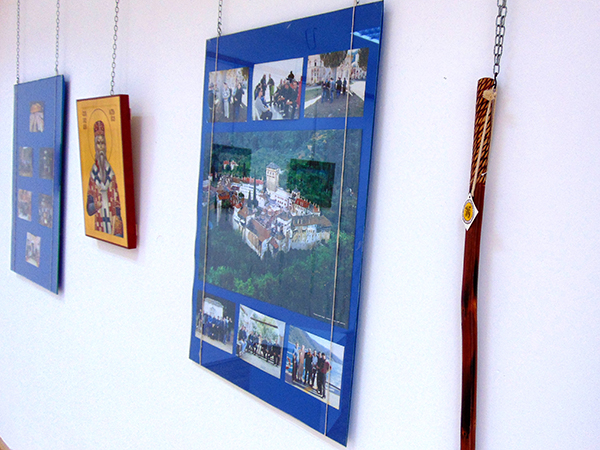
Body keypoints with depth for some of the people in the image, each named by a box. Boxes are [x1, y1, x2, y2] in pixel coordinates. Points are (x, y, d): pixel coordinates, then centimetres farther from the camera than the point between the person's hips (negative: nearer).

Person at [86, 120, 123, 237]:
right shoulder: (93, 172, 2)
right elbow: (89, 208, 2)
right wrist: (95, 206, -19)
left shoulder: (110, 172, 6)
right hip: (99, 222, -1)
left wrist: (116, 217, -9)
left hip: (112, 221, 1)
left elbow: (116, 202, 5)